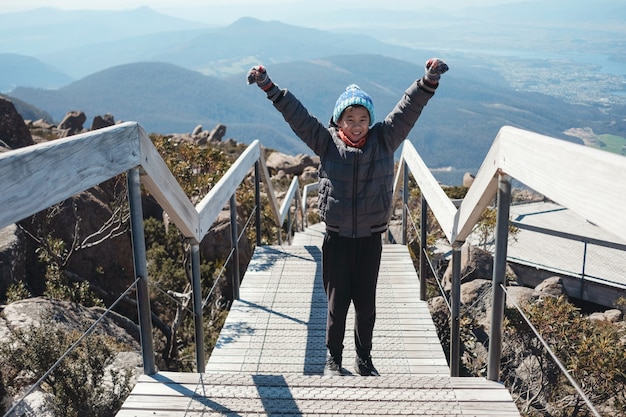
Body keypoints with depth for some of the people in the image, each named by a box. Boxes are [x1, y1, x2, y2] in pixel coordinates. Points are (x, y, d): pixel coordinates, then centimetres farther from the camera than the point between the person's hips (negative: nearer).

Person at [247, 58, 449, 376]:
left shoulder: (384, 140, -1)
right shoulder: (327, 142, -4)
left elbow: (408, 108, -7)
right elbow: (296, 114, -7)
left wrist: (429, 81, -18)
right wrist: (269, 87, -13)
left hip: (371, 239, 1)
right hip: (337, 239, -1)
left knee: (366, 304, 13)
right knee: (337, 304, 10)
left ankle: (364, 360, 33)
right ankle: (333, 360, 29)